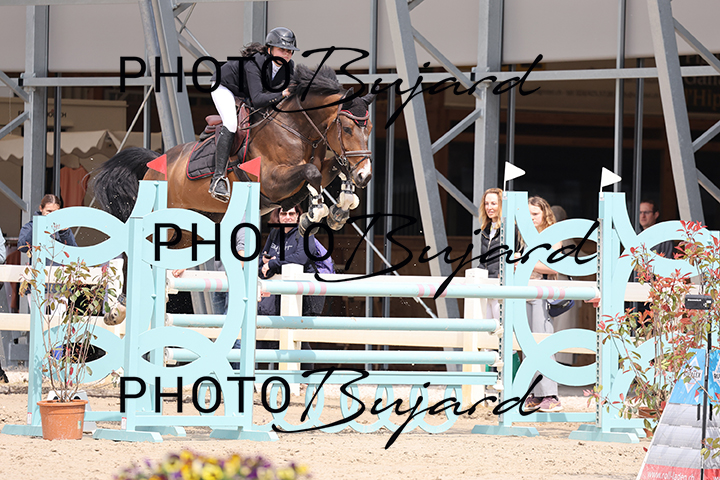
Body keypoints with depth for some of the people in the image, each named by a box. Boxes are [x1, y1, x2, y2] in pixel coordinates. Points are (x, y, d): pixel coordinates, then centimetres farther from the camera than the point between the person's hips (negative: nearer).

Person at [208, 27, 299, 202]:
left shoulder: (288, 66, -21)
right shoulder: (254, 63, -40)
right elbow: (256, 100, -49)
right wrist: (281, 95, -59)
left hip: (245, 94, 8)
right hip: (225, 86, -8)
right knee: (231, 123, -28)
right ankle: (218, 178, -32)